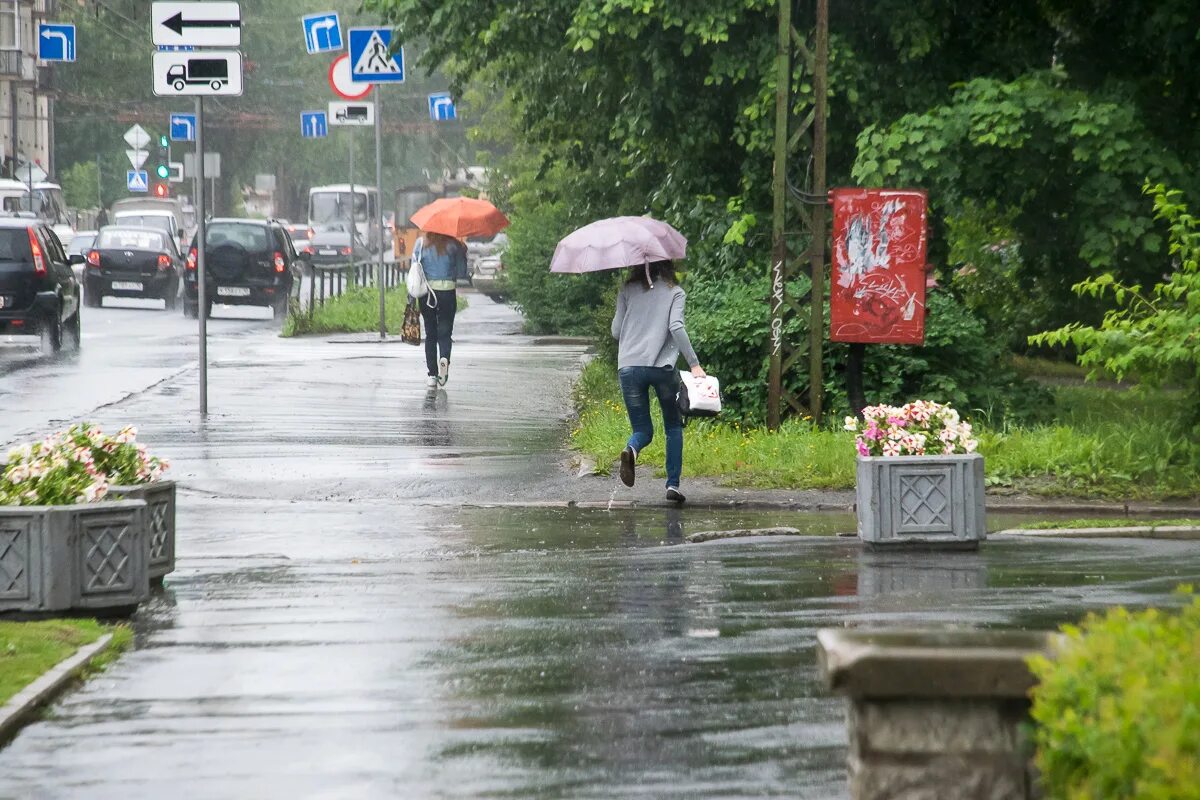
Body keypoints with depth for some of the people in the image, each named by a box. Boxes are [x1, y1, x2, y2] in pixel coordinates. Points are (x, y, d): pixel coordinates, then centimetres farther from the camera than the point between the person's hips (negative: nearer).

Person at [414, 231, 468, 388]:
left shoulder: (421, 243, 0)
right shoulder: (453, 245, -4)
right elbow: (461, 273, -3)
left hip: (426, 293, 1)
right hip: (447, 292, -1)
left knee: (430, 334, 10)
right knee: (445, 331, 7)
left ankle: (433, 375, 6)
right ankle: (444, 358, -24)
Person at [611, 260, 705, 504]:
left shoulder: (628, 291, 10)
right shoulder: (674, 292, 3)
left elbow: (616, 332, 9)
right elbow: (676, 327, -10)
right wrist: (694, 364, -8)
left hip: (628, 367, 2)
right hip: (662, 366, -2)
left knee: (643, 430, 10)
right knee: (673, 426, 16)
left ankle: (631, 449, -26)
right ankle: (673, 484, 7)